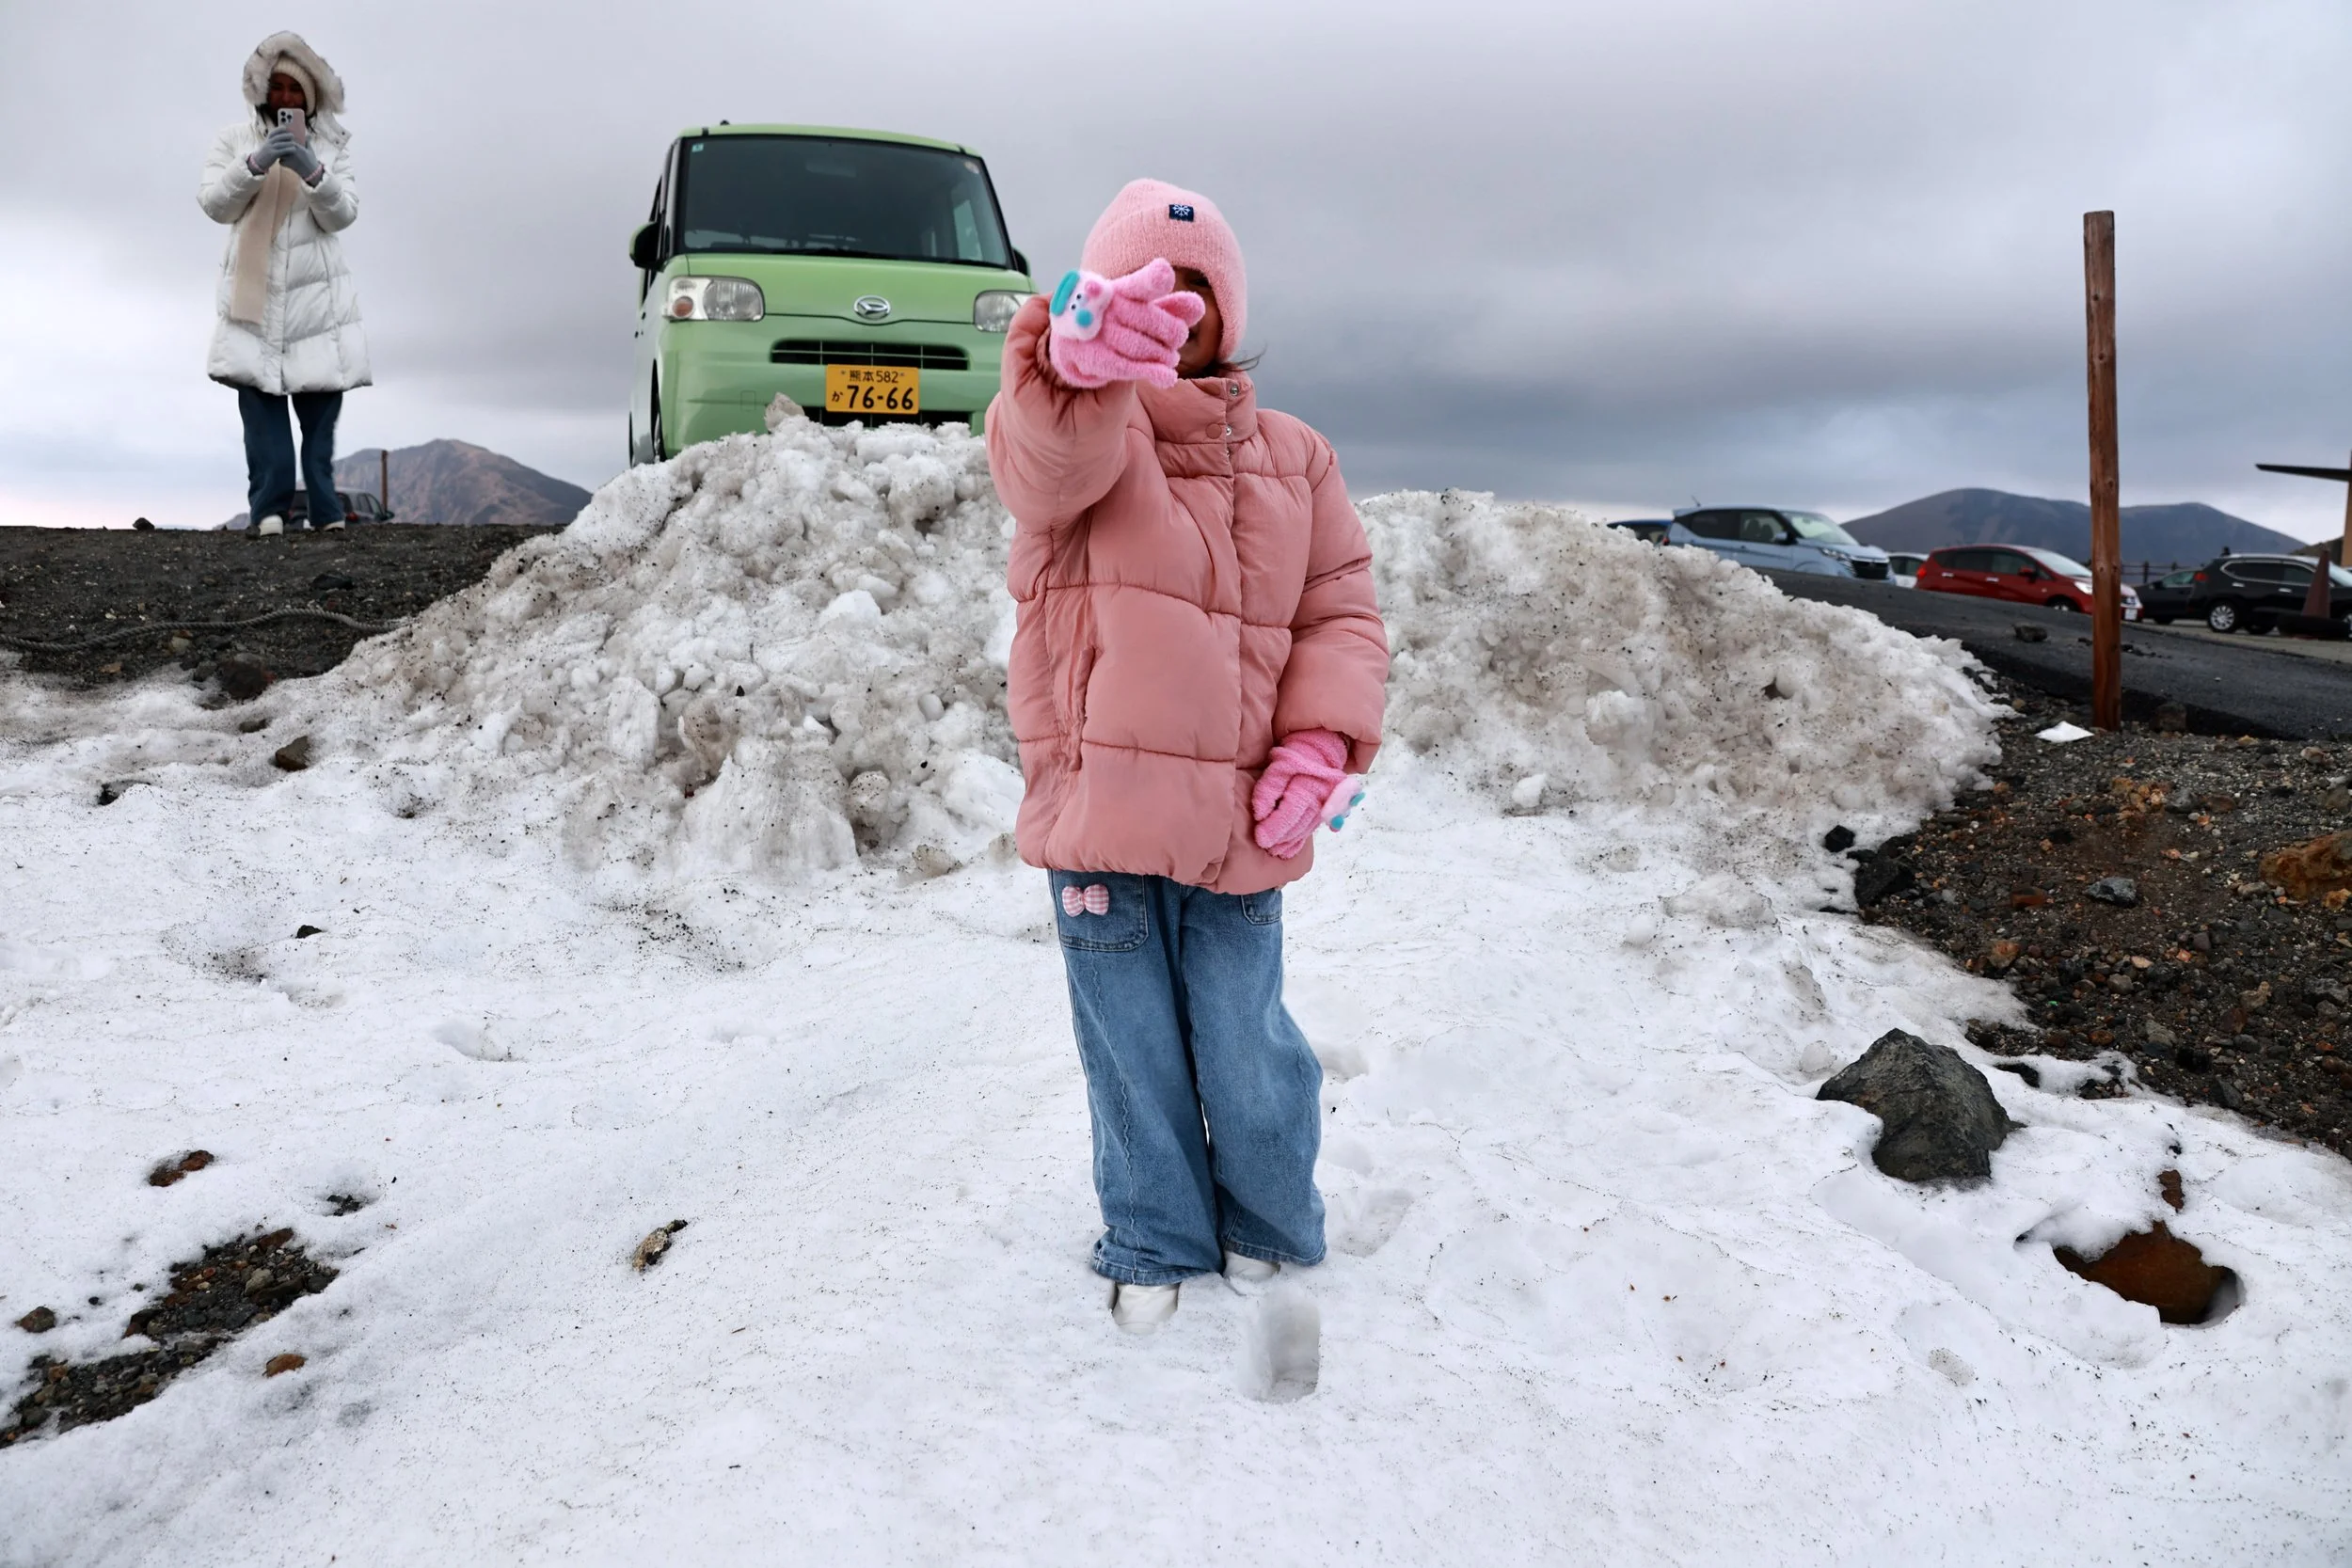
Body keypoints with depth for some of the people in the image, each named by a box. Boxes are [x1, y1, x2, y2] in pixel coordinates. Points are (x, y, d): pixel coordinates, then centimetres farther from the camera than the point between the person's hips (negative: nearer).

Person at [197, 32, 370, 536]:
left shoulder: (331, 143, 9)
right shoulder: (234, 138, 8)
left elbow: (343, 214, 1)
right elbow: (214, 204, 1)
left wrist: (313, 173, -19)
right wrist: (255, 164, -15)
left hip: (317, 292, 0)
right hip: (254, 292, 0)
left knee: (319, 400, -1)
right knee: (260, 399, -10)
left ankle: (325, 511, -2)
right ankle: (270, 507, -13)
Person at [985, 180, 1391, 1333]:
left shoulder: (1290, 456, 10)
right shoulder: (1072, 429, -2)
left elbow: (1340, 610, 10)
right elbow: (1049, 450, -28)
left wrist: (1323, 738, -9)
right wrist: (1079, 355, -53)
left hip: (1241, 822, 2)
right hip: (1099, 809, -1)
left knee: (1248, 1057, 9)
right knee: (1133, 1056, 12)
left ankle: (1270, 1230, 38)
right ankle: (1155, 1245, 36)